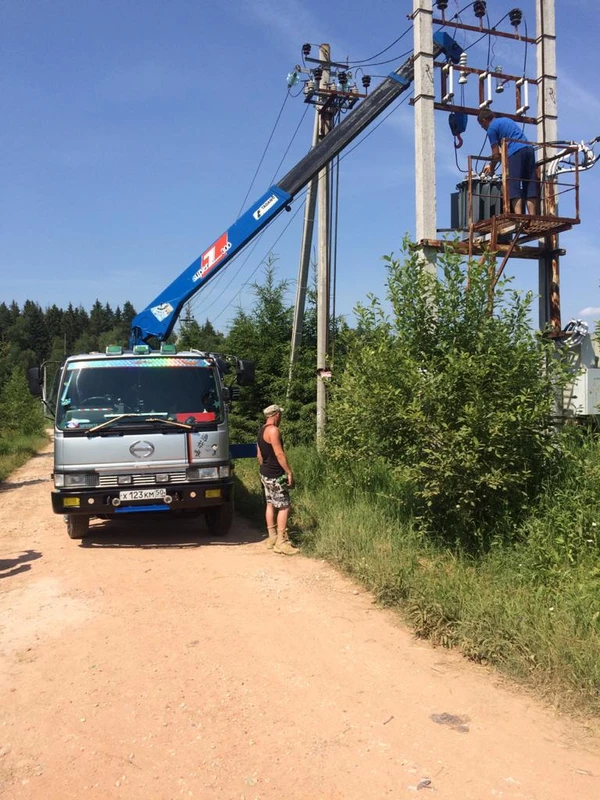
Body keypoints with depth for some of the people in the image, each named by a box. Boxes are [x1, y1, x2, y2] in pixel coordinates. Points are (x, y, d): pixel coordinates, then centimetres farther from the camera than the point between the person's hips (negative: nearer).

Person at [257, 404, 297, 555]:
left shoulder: (262, 431, 13)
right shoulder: (273, 430, -17)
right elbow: (279, 454, -21)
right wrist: (289, 472, -17)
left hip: (265, 474, 10)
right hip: (276, 475, -10)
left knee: (270, 504, 13)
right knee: (284, 506, -6)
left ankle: (272, 538, 19)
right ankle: (281, 542, -7)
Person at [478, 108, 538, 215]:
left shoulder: (491, 128, 5)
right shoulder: (506, 120, 30)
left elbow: (496, 154, 3)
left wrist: (491, 169, 19)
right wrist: (491, 165, 38)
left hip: (516, 152, -7)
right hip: (528, 149, 7)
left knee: (514, 187, -10)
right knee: (530, 187, 3)